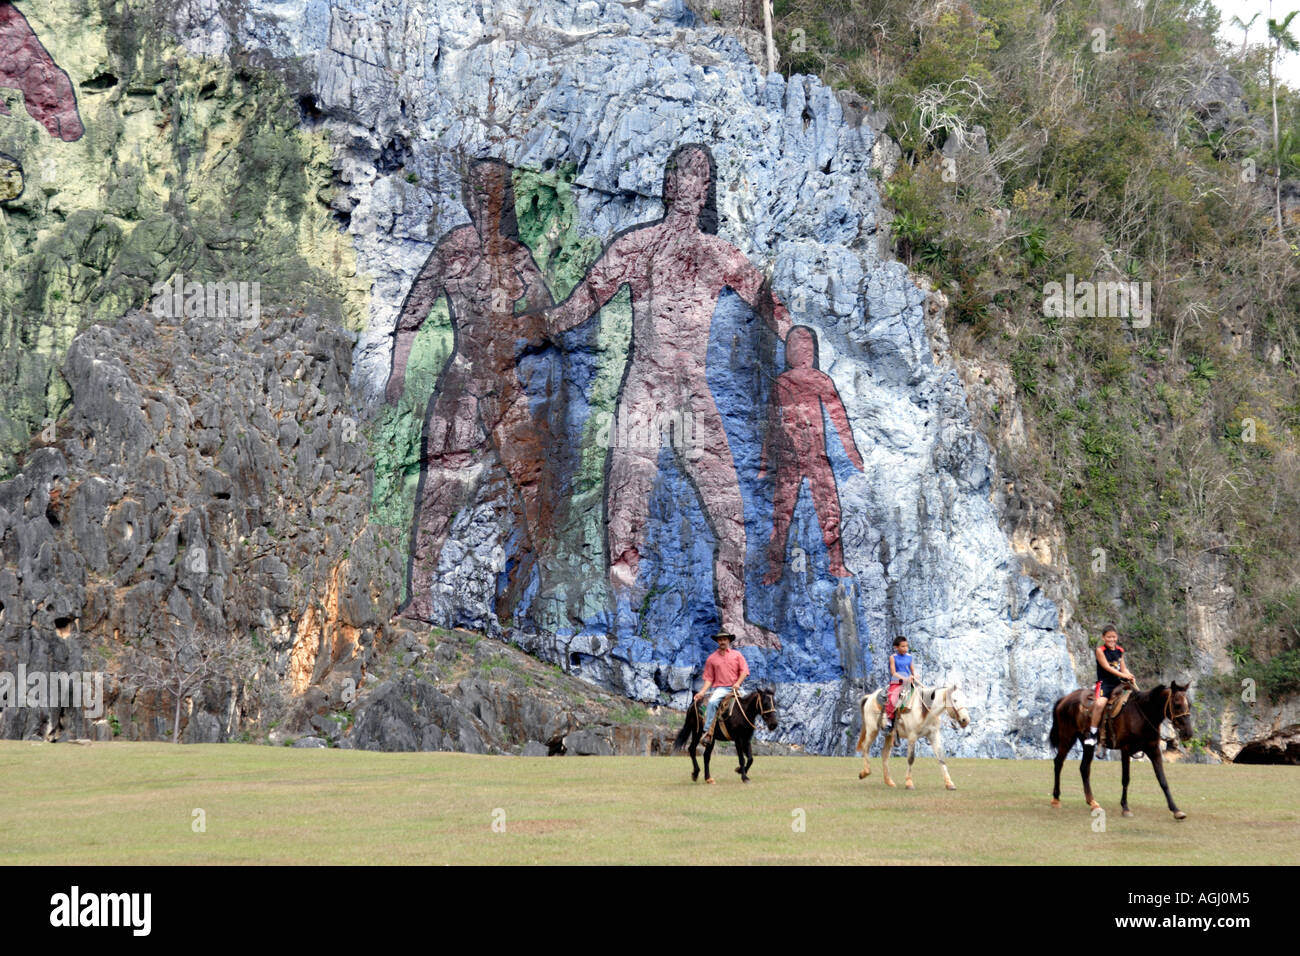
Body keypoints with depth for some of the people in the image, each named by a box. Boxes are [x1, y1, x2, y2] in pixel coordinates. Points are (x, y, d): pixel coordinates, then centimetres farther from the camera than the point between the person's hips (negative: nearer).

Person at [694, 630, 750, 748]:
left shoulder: (737, 655, 12)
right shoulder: (712, 658, 12)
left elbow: (744, 671, 5)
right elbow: (708, 678, 9)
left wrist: (737, 683, -11)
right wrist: (702, 692, -5)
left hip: (734, 688, 2)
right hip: (720, 688, -2)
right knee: (712, 702, -32)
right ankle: (707, 733, -36)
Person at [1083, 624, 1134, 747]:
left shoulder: (1120, 651, 13)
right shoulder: (1100, 650, -4)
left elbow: (1123, 668, 13)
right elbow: (1107, 667, -13)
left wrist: (1130, 677, -8)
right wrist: (1123, 675, -22)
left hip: (1118, 683, 6)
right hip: (1104, 683, -6)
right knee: (1100, 703, -30)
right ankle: (1092, 734, -22)